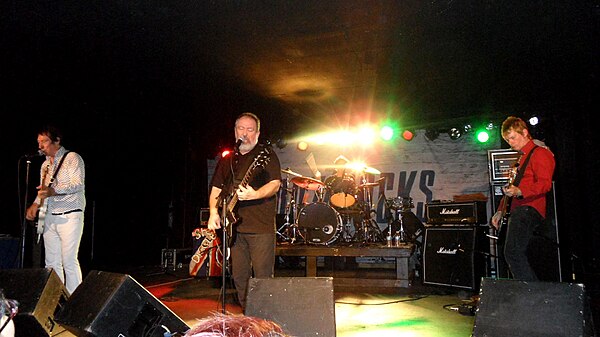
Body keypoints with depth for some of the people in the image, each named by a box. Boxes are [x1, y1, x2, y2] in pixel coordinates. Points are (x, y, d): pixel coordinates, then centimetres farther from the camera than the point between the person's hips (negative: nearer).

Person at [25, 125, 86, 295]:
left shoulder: (72, 158, -4)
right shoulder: (45, 164, 19)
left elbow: (78, 184, -17)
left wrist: (53, 191, -27)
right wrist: (35, 204, 8)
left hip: (69, 216, -7)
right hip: (49, 217, 8)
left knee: (69, 261, -10)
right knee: (51, 262, 8)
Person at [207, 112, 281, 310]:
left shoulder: (266, 154, 2)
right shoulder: (227, 160, 17)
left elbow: (275, 183, -9)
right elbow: (216, 189, 18)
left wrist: (254, 194, -27)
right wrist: (213, 213, 2)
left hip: (261, 227, -5)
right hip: (234, 226, 5)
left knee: (263, 279, -5)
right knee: (239, 277, 10)